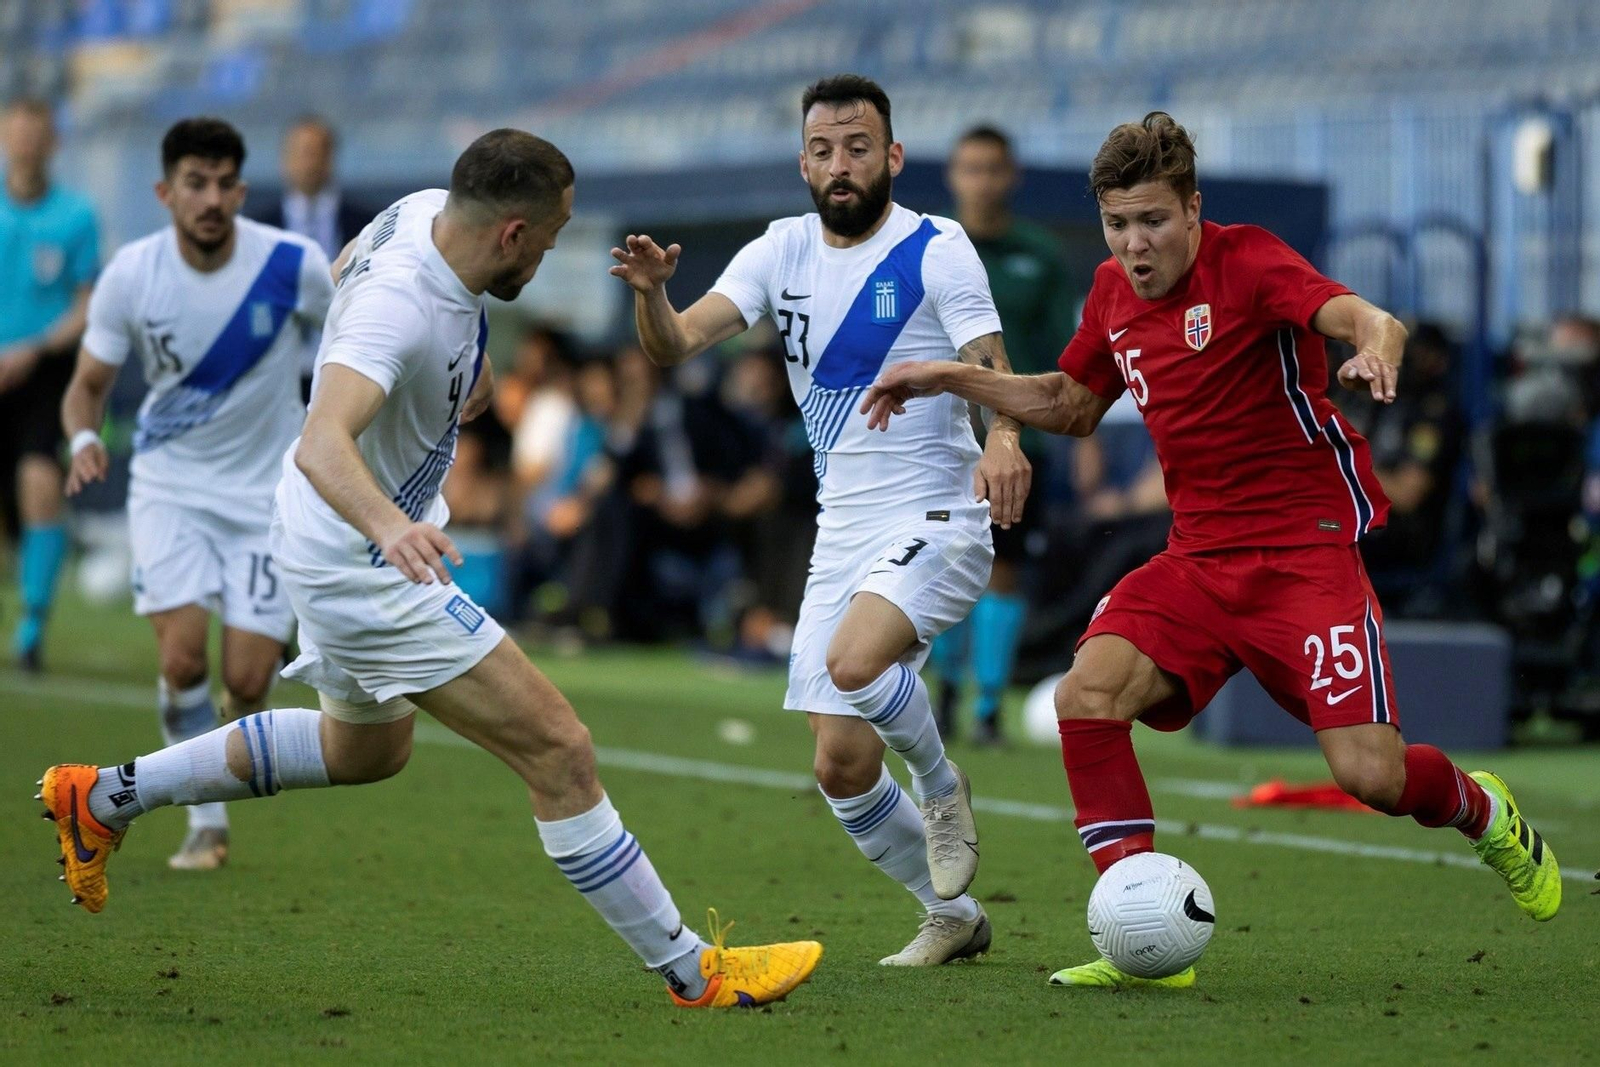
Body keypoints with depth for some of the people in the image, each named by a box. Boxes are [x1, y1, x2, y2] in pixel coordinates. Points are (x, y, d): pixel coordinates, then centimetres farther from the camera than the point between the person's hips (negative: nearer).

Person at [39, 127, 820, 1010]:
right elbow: (322, 444, -49)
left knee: (364, 750, 32)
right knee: (559, 753, -11)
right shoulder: (400, 308, -34)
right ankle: (695, 972, -4)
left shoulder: (424, 212, -7)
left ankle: (102, 797, 40)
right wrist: (388, 525, -66)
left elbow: (345, 268, 17)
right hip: (363, 568, -11)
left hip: (375, 537, 11)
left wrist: (459, 370, 18)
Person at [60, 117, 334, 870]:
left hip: (269, 490, 0)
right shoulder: (130, 275, -12)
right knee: (181, 656, -16)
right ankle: (206, 823, 3)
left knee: (247, 679, -8)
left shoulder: (292, 265, -15)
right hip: (170, 485, 0)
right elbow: (88, 385, -1)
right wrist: (84, 439, -22)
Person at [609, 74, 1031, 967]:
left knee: (854, 662, -33)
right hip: (841, 533, 6)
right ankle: (953, 916, 24)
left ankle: (942, 787, -3)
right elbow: (676, 346, -4)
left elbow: (992, 368, -17)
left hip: (936, 523, -6)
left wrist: (1002, 441, -39)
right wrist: (651, 293, -27)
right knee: (842, 768, 3)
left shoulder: (936, 250, -8)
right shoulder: (782, 252, 5)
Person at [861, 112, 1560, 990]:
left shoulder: (1246, 262, -12)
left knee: (1369, 774, -15)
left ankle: (1479, 810, 23)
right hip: (1198, 555, 6)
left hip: (1306, 546, -6)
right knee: (1088, 695, -20)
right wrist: (951, 379, 17)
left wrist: (1374, 351, -53)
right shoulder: (1113, 293, 8)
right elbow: (1072, 405, 26)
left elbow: (1363, 319, -30)